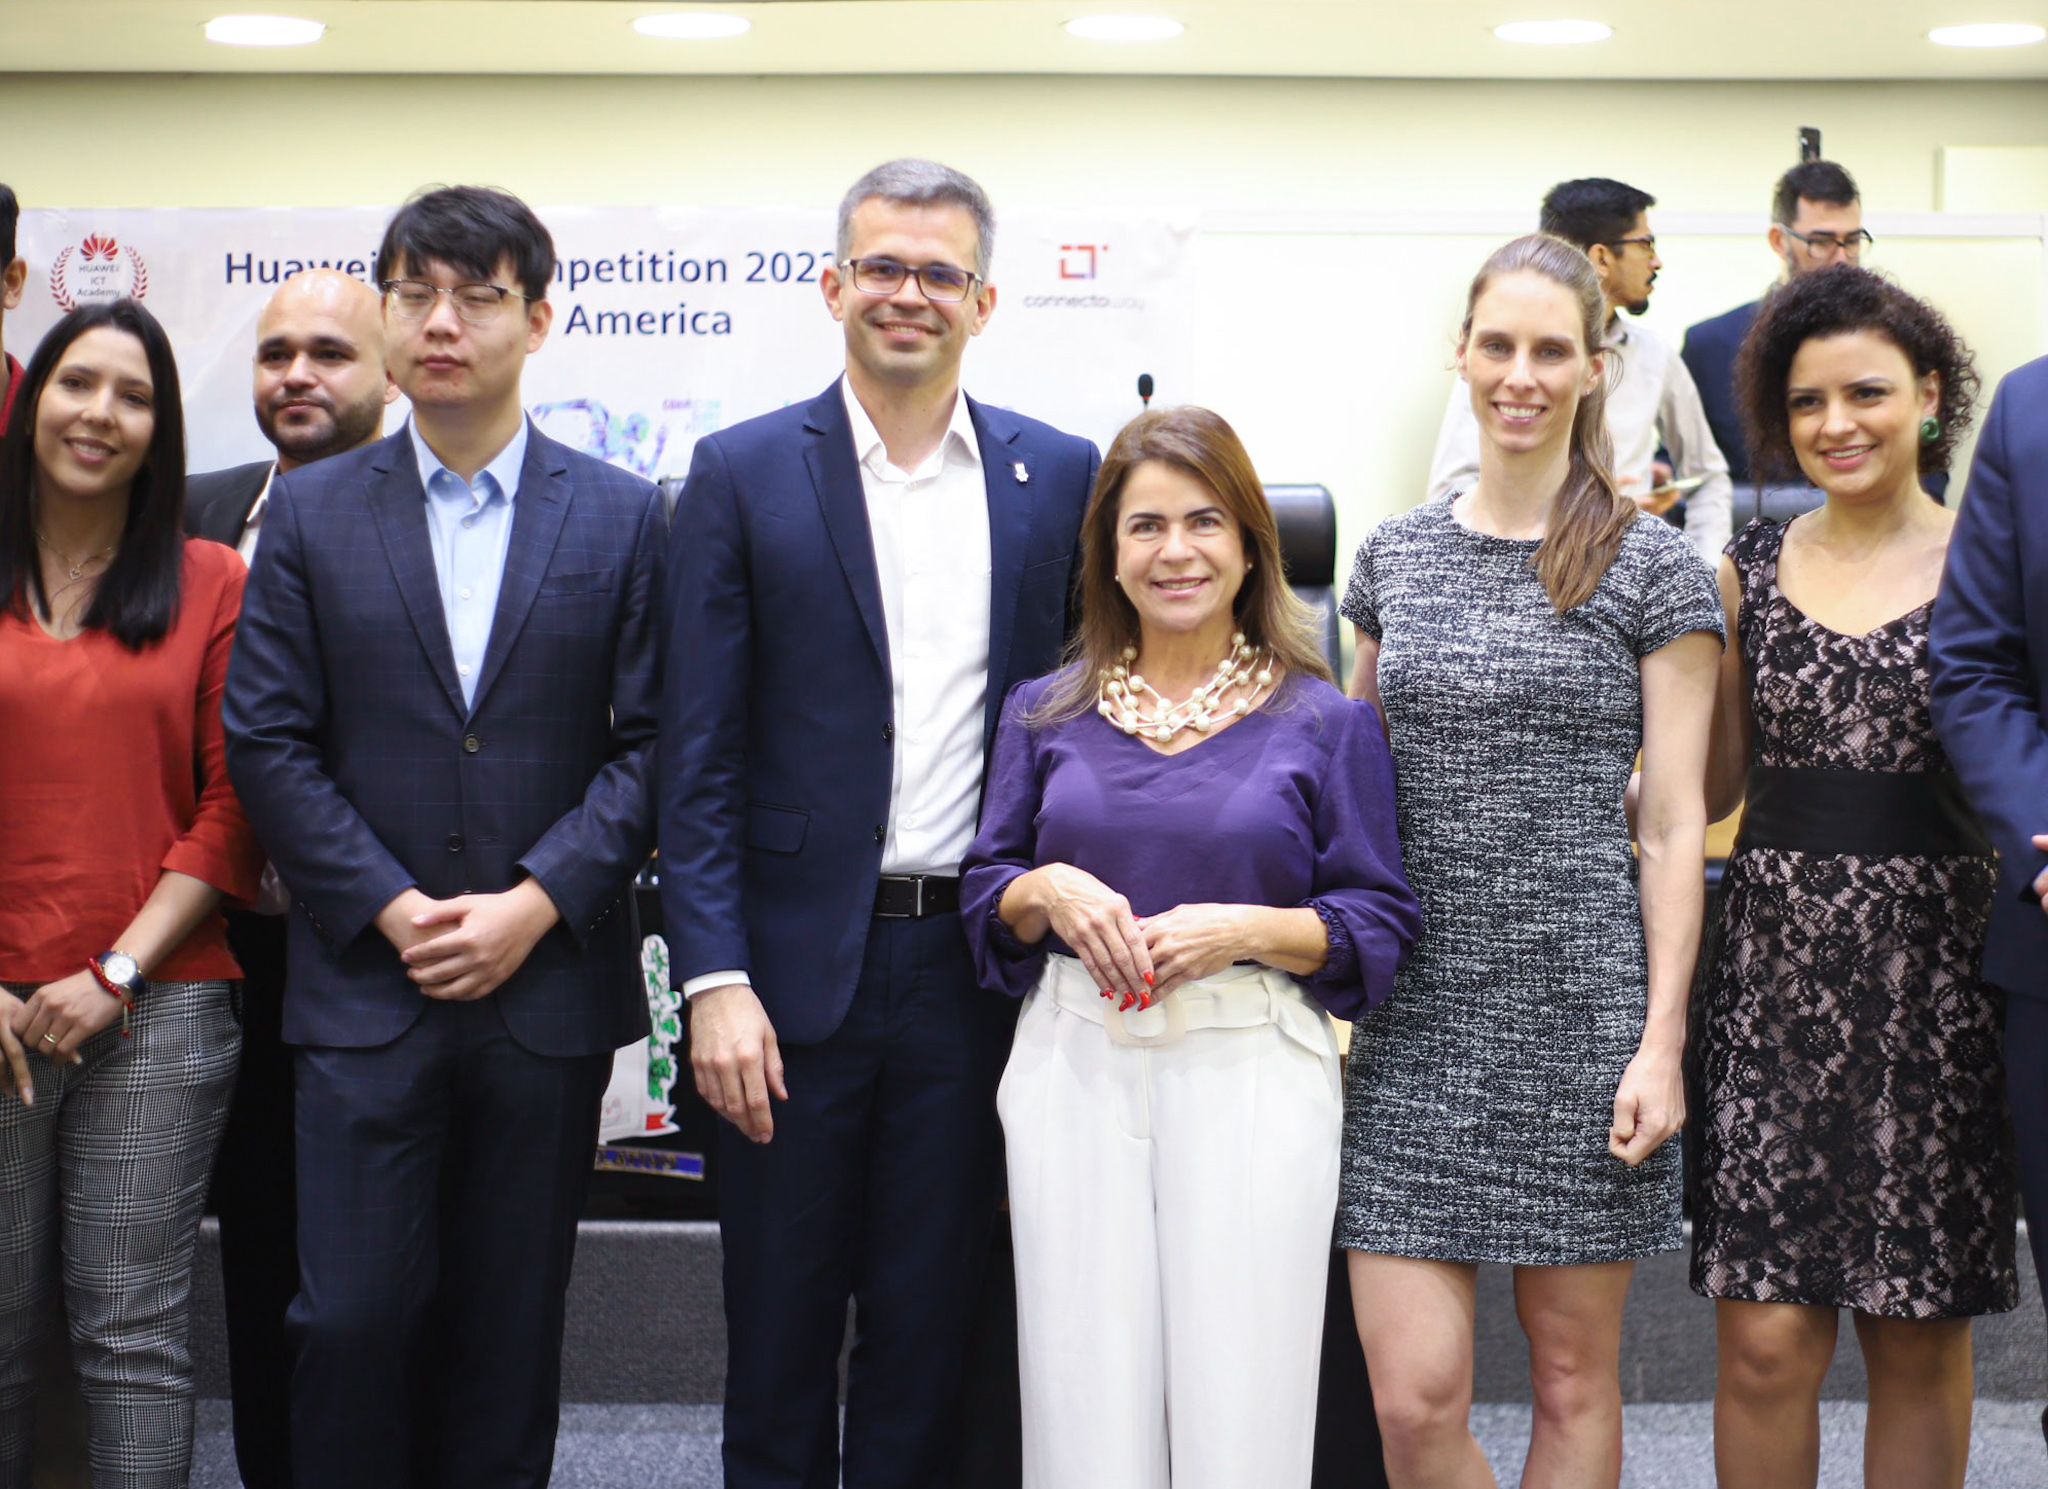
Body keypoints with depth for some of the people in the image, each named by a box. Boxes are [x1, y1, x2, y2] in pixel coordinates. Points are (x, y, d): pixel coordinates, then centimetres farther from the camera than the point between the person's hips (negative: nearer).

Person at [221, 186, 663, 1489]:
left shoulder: (621, 516, 5)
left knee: (510, 1327, 7)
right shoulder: (311, 512, 6)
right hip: (364, 989, 0)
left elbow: (651, 744, 0)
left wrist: (536, 904, -12)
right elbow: (266, 743, 1)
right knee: (353, 1319, -4)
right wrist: (389, 909, -9)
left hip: (549, 982, 0)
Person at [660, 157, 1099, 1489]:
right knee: (779, 1336, 9)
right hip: (799, 965, -1)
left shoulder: (1058, 476, 5)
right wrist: (714, 978, -11)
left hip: (976, 967, 2)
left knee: (928, 1331, 11)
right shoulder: (745, 474, 0)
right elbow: (700, 756, -3)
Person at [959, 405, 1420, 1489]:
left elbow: (1380, 923, 4)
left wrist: (1245, 929, -12)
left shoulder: (1324, 721, 5)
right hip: (1074, 1072, 2)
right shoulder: (1045, 713, 12)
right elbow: (983, 898, 15)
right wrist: (1049, 892, -7)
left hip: (1253, 1074, -2)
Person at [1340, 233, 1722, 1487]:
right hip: (1415, 1011, 3)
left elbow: (1674, 824, -3)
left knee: (1573, 1379, 7)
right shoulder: (1393, 558, 10)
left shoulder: (1653, 569, -1)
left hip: (1582, 1010, -3)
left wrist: (1662, 1041, -9)